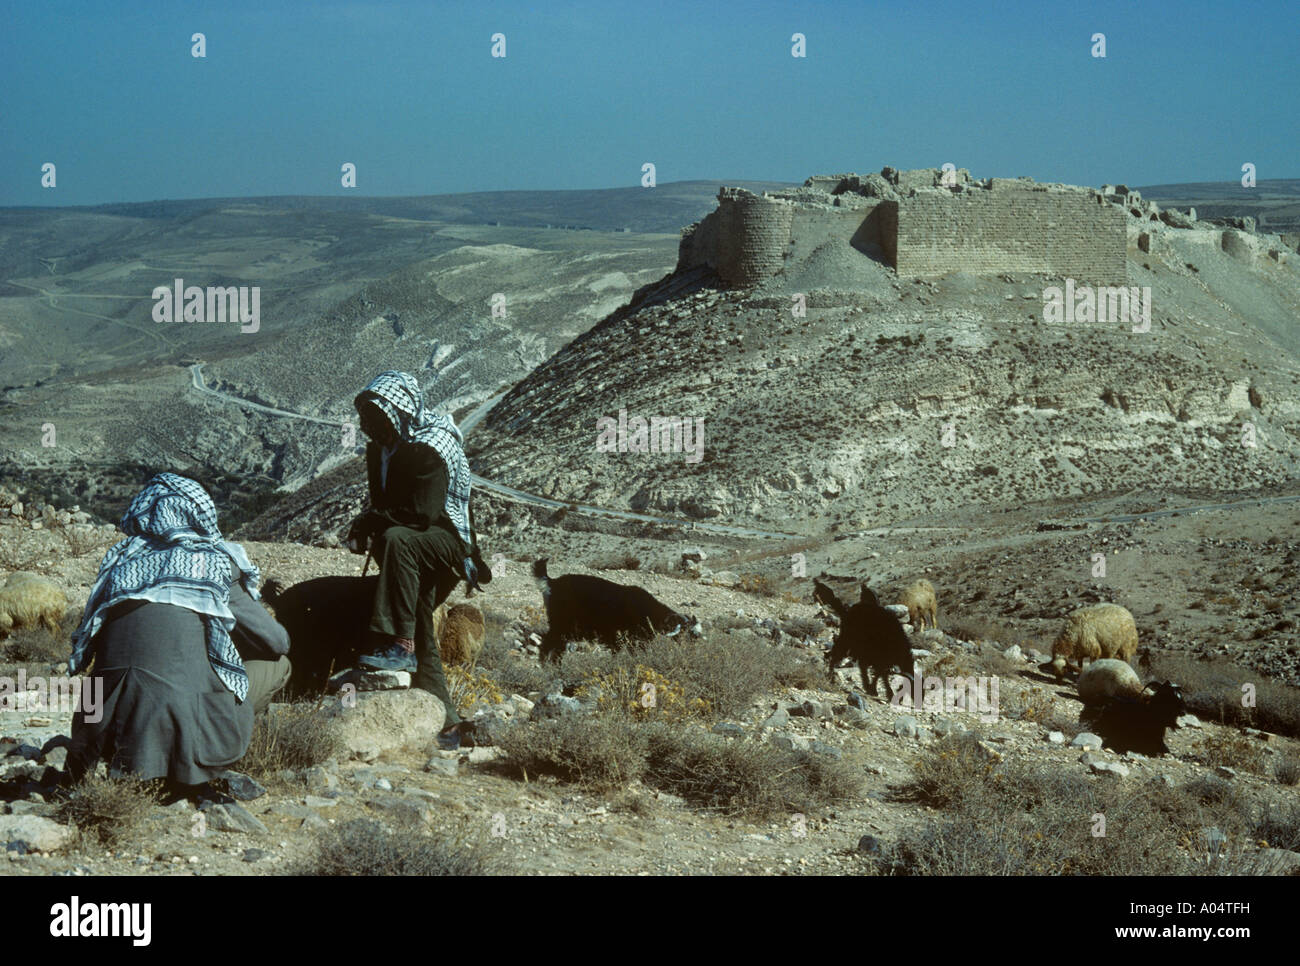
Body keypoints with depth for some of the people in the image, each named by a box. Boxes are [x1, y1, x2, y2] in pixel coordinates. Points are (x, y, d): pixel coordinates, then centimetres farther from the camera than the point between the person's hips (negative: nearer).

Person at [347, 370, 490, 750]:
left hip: (451, 542, -9)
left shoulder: (430, 450, -19)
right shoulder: (380, 448, 9)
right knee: (421, 636, 5)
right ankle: (445, 724, 10)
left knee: (398, 540, -37)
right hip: (419, 550, 9)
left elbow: (421, 514, -26)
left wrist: (371, 522, -19)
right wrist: (367, 525, -3)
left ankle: (400, 646, -40)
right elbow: (385, 503, 19)